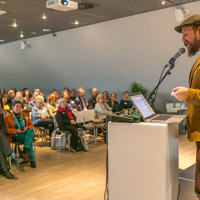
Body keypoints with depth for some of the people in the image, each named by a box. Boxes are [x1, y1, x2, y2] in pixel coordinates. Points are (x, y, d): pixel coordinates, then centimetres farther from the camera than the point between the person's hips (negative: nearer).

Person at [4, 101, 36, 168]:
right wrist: (16, 131, -16)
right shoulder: (7, 117, 6)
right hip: (16, 135, -4)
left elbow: (31, 125, 18)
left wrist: (27, 128, -7)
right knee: (30, 140, -33)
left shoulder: (25, 115, 20)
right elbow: (6, 129, -3)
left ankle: (25, 150, -44)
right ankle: (32, 160, -31)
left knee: (31, 130, -34)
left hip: (26, 133, 4)